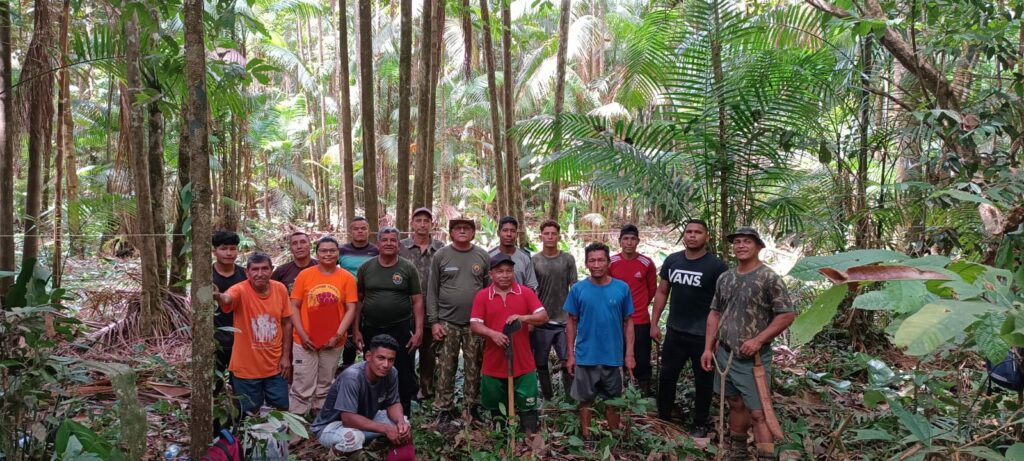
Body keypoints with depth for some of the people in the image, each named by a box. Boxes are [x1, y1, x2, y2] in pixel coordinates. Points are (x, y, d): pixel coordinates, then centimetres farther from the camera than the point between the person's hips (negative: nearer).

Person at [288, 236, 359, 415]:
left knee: (324, 386, 14)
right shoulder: (304, 275, -2)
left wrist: (338, 335, -11)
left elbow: (351, 309, -3)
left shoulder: (347, 277, -2)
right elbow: (294, 306, 0)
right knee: (302, 387, 1)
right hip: (305, 341, -1)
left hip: (333, 341, 1)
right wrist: (302, 334, -9)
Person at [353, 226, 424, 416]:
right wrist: (356, 330, 3)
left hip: (401, 330, -2)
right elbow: (358, 300, 8)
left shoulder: (408, 268, 0)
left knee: (403, 378, 4)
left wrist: (418, 331, -7)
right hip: (371, 330, 2)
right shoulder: (366, 268, 5)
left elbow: (417, 301, 0)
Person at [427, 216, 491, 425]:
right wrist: (434, 321, -4)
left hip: (476, 323, 1)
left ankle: (471, 407, 20)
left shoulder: (483, 256, 4)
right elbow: (432, 291, 2)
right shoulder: (440, 256, 1)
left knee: (474, 369, 7)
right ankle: (444, 408, 15)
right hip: (447, 322, -1)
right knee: (446, 369, 3)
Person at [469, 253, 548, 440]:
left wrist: (523, 318, -21)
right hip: (494, 366, 1)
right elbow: (474, 325, -5)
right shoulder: (482, 296, 0)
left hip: (523, 364, -1)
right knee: (496, 408, 16)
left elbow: (543, 317, -4)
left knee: (528, 407, 3)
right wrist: (492, 333, -23)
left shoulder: (526, 293, 1)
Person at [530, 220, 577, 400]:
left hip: (564, 321, 0)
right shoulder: (534, 261, 0)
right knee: (541, 363, 8)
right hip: (541, 321, 0)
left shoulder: (568, 259, 1)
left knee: (567, 362, -2)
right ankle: (547, 398, 24)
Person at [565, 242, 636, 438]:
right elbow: (572, 323, 2)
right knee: (585, 400, 12)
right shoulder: (578, 289, -5)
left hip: (614, 356, 0)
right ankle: (586, 437, 27)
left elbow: (628, 322, 2)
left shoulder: (622, 288, -4)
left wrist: (629, 354, -1)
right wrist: (570, 354, 0)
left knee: (613, 400, 15)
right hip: (585, 356, 0)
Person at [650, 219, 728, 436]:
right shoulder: (672, 260, 3)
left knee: (703, 381, 10)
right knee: (667, 376, 14)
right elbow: (662, 292, 10)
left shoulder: (716, 266, -11)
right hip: (674, 331, 4)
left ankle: (700, 424, 25)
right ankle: (663, 418, 30)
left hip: (703, 335, -4)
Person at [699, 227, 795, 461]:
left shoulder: (770, 278, -10)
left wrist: (758, 340, -18)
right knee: (736, 404, 17)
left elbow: (787, 315, -12)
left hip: (753, 358, -6)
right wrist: (708, 348, 7)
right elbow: (715, 313, 14)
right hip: (725, 354, 6)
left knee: (758, 412, -5)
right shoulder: (725, 278, 8)